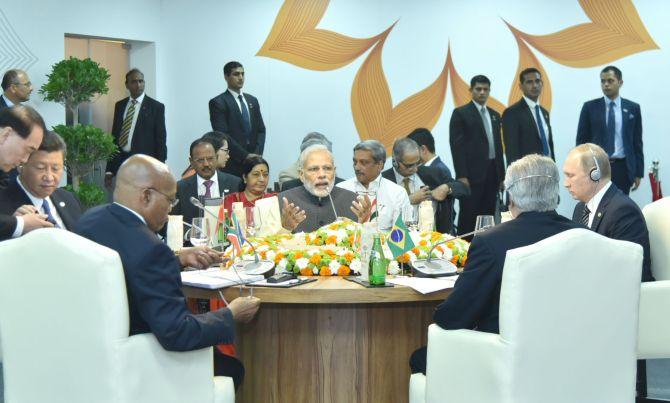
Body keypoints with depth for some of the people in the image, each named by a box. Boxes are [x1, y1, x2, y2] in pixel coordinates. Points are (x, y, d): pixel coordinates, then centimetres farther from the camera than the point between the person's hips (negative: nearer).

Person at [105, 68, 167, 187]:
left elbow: (161, 140, -1)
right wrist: (109, 169, 10)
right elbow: (114, 136, 15)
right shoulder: (119, 106, 13)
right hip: (121, 163, 4)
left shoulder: (156, 107, 1)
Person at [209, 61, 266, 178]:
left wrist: (257, 154, -2)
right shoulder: (218, 102, -3)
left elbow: (261, 130, 14)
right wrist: (245, 156, -14)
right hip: (231, 165, -5)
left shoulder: (252, 100, 16)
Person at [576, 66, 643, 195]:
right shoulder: (590, 107, 3)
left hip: (623, 168, 1)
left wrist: (638, 172, 3)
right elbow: (581, 141, 3)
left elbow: (637, 142, 7)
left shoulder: (632, 108, 6)